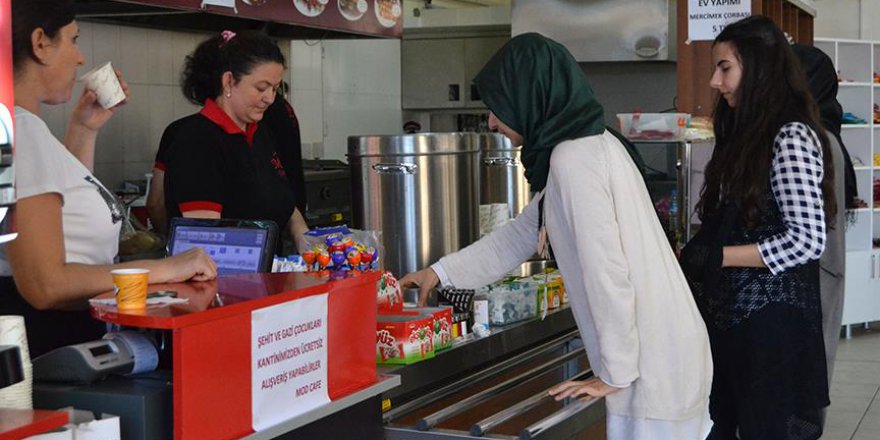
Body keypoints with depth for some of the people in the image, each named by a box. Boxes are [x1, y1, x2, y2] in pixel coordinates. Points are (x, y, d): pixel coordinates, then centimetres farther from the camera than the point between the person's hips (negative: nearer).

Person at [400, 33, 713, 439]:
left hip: (653, 362, -9)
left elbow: (607, 273, -21)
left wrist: (616, 373, -13)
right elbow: (520, 236, 23)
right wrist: (441, 272, 26)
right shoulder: (589, 145, 13)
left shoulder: (574, 158, -18)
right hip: (664, 350, 9)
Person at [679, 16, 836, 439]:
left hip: (771, 320, -8)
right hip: (731, 313, 8)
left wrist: (716, 257, -17)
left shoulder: (792, 137, -14)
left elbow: (807, 241, -20)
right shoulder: (747, 135, 14)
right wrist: (693, 254, 1)